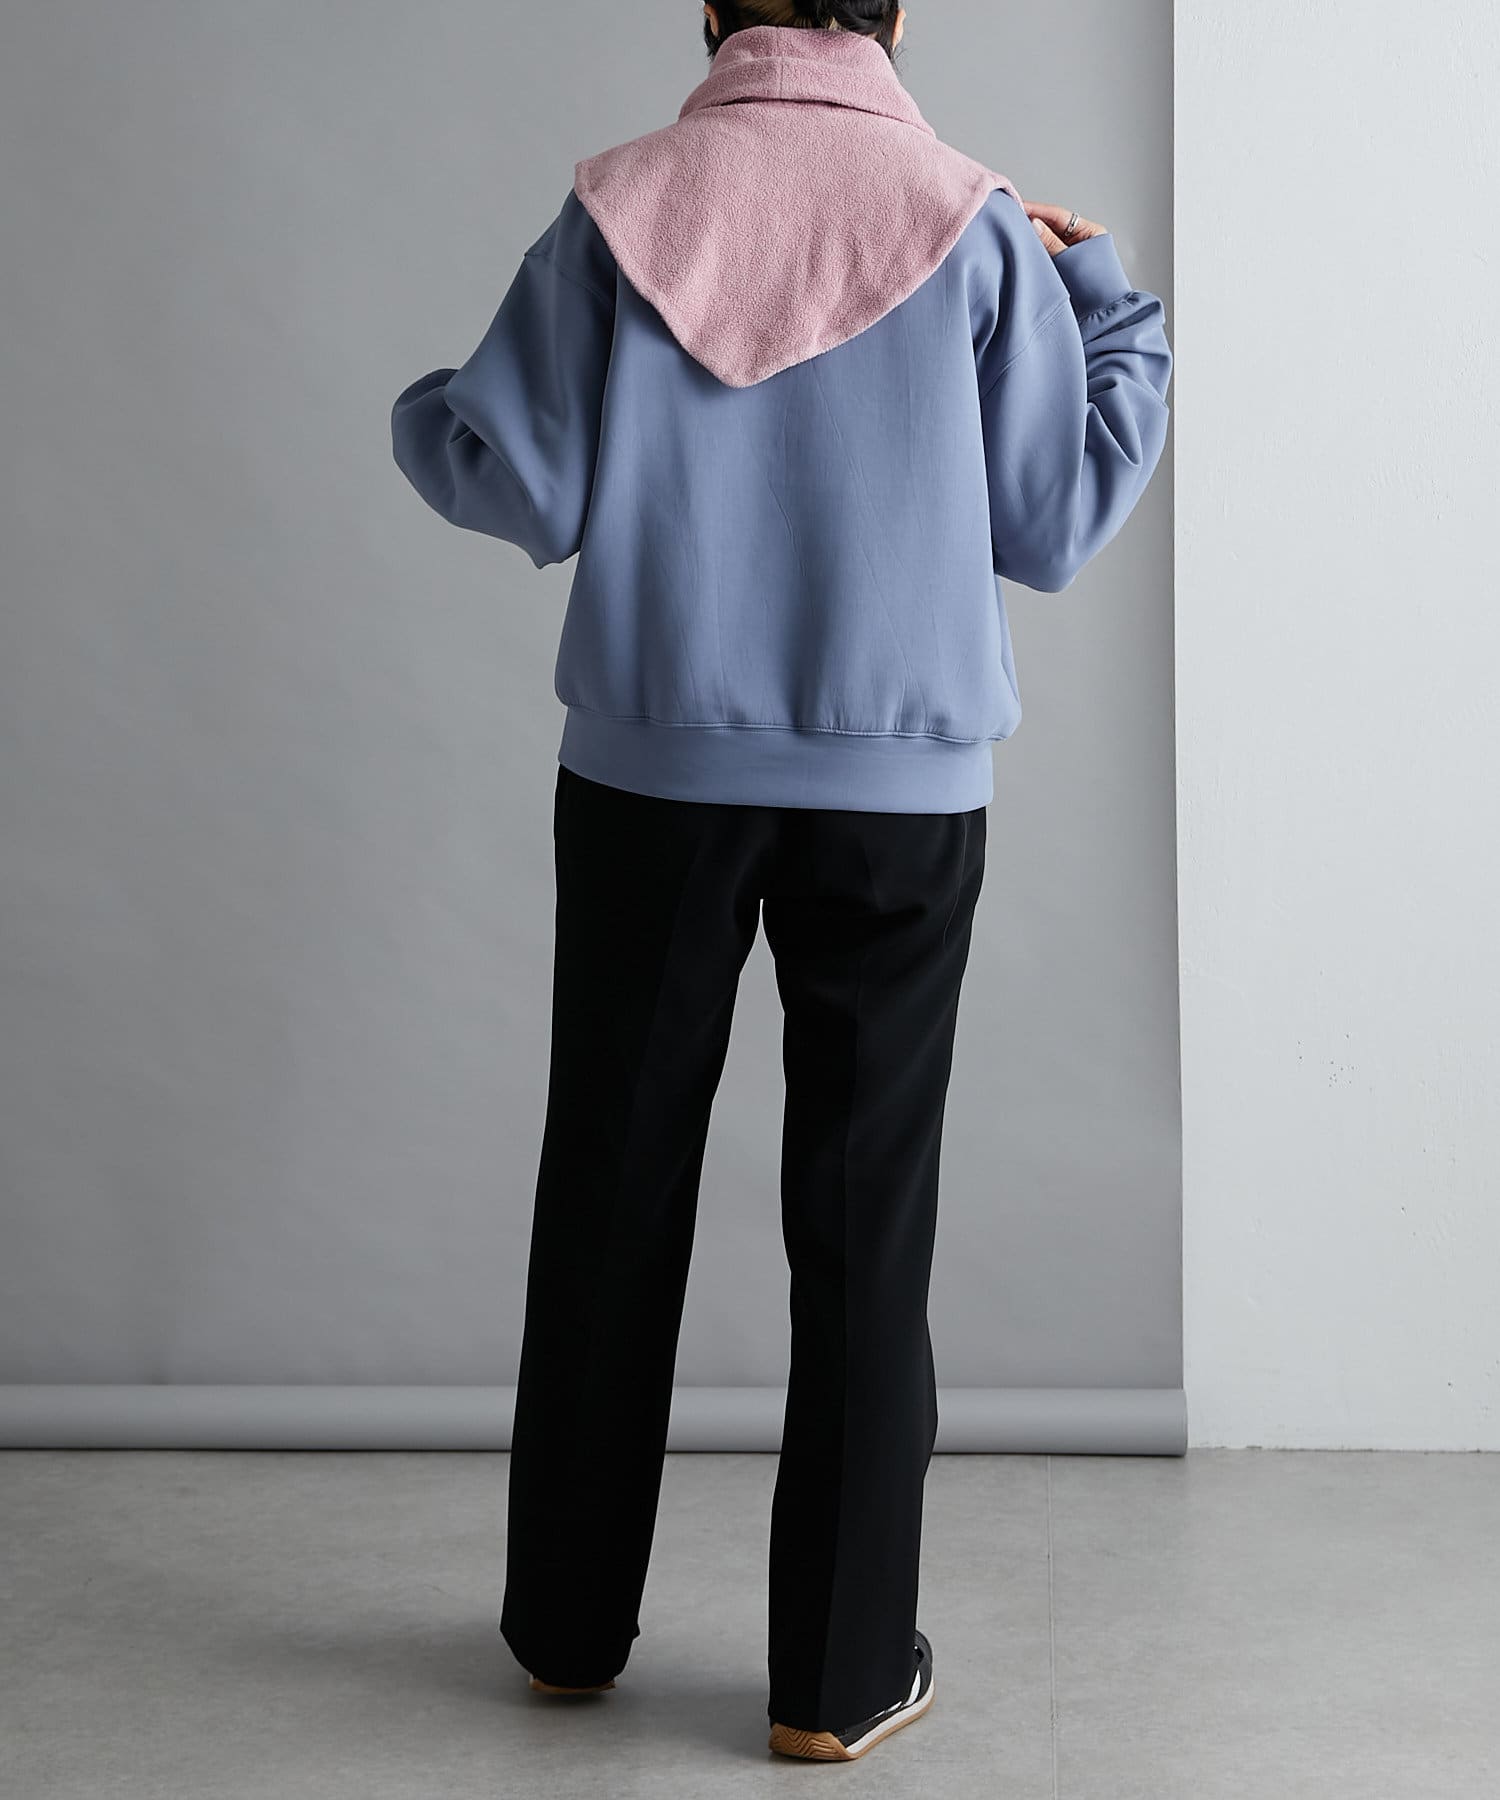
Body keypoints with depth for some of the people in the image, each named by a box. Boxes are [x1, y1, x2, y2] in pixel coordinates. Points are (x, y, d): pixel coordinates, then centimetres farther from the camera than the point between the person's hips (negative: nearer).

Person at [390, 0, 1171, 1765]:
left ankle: (570, 1622, 26)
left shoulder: (619, 206, -3)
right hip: (900, 789, -1)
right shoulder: (973, 224, -4)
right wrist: (1108, 299, 14)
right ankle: (841, 1671, 12)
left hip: (652, 774, 1)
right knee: (863, 1219, 6)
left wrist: (421, 417, 19)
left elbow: (523, 486, -3)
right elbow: (1060, 518, 0)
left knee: (612, 1187, 14)